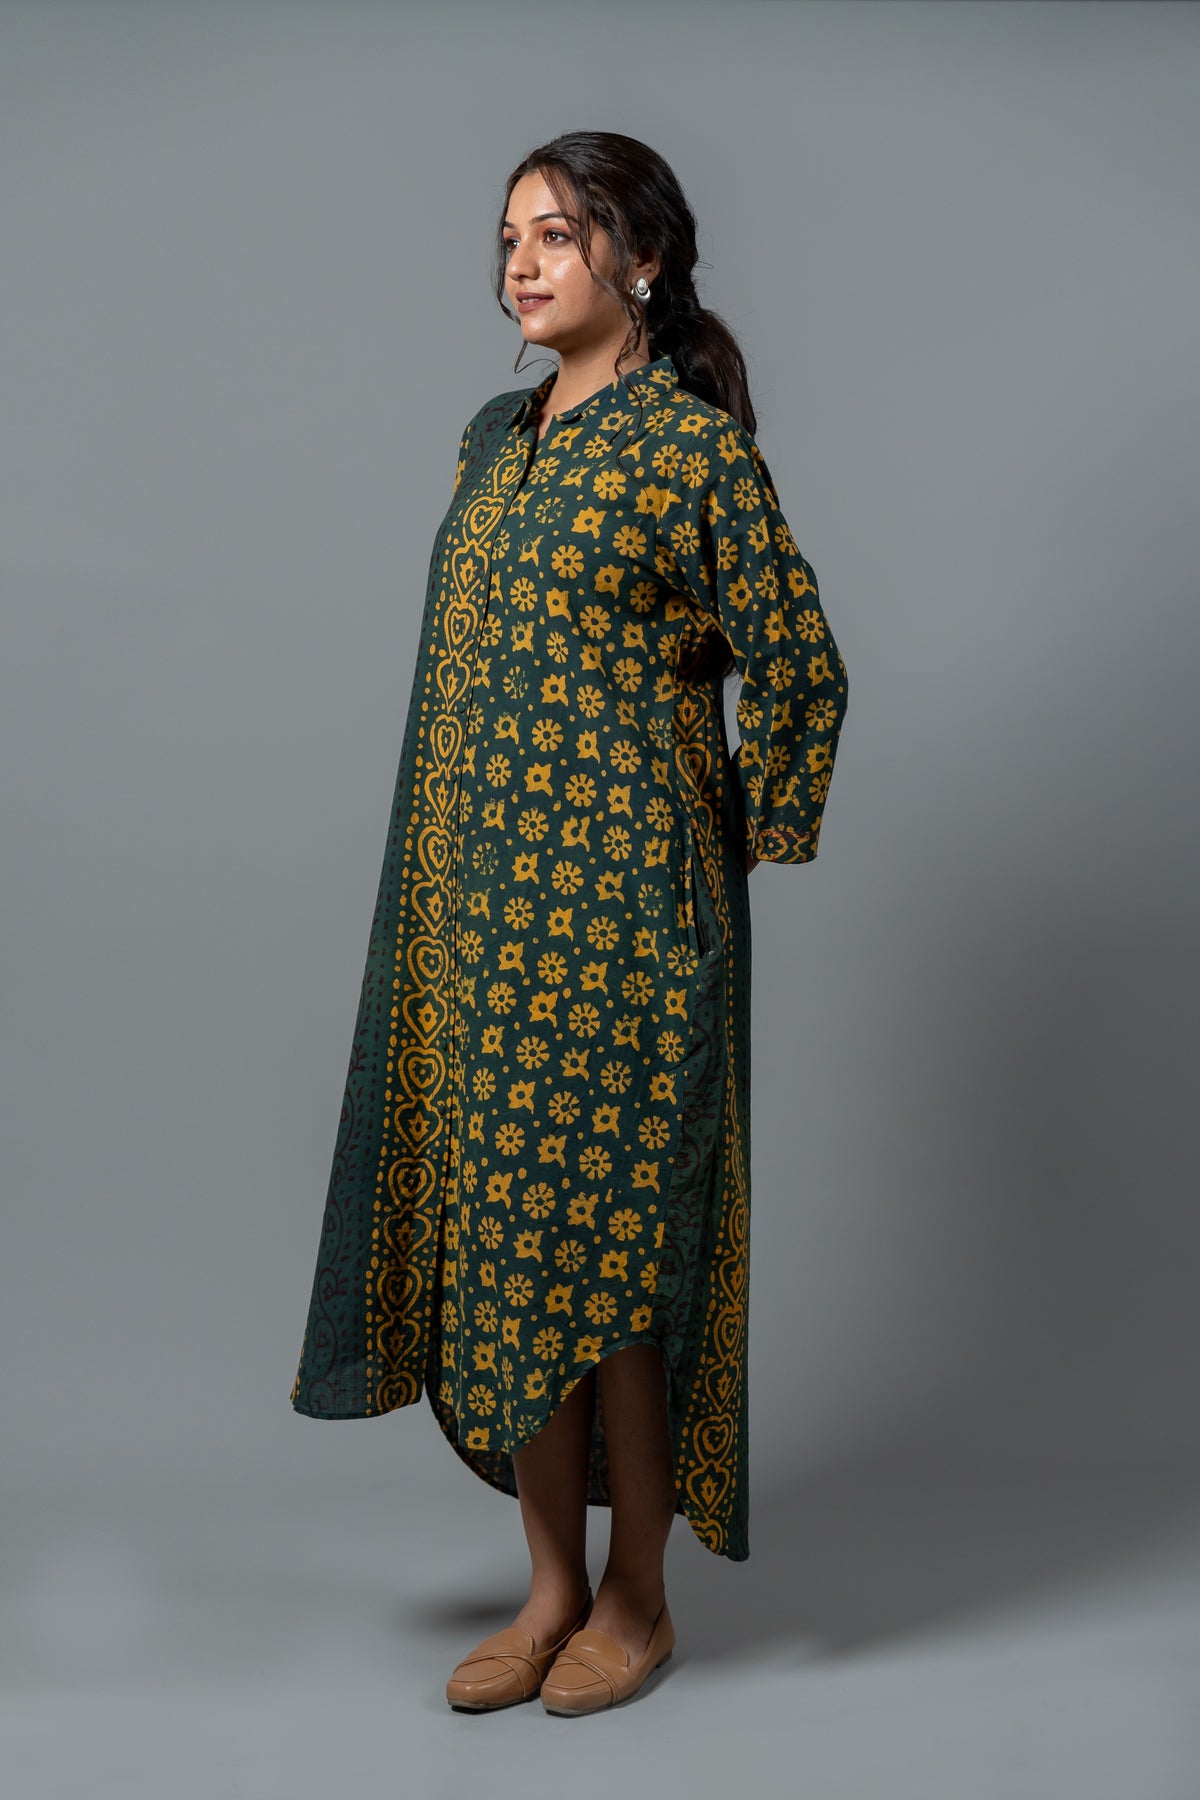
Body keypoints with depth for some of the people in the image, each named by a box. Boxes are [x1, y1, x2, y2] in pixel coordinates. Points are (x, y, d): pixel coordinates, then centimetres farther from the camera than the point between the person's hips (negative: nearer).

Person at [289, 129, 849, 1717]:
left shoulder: (697, 445, -8)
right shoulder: (497, 439, 15)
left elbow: (800, 674, -5)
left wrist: (750, 845, 3)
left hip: (617, 899, -7)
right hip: (479, 894, 7)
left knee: (603, 1231, -1)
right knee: (501, 1228, 9)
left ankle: (637, 1598, 18)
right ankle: (553, 1584, 23)